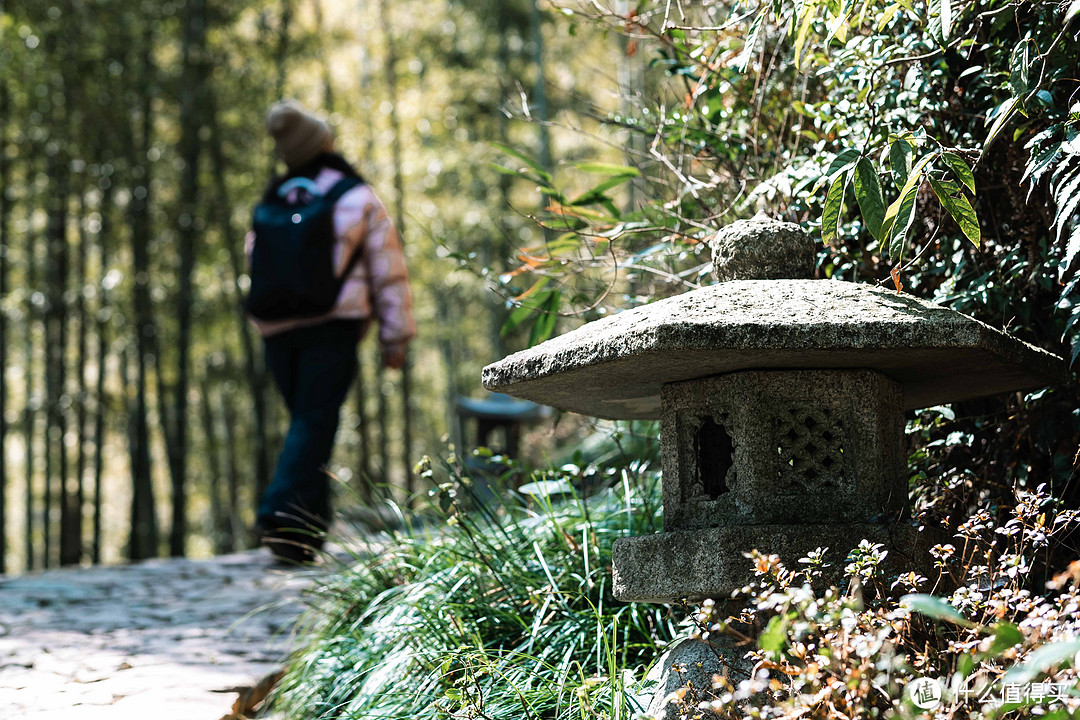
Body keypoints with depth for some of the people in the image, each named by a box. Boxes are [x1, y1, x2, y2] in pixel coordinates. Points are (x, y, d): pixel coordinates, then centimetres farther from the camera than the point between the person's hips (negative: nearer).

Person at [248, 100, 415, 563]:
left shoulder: (271, 202, 11)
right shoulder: (358, 199, 1)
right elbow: (388, 272, 0)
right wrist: (396, 337, 4)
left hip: (277, 329, 4)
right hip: (333, 326, -4)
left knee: (305, 419, 15)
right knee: (315, 422, -7)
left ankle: (309, 522, 15)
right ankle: (282, 515, -20)